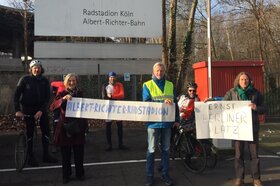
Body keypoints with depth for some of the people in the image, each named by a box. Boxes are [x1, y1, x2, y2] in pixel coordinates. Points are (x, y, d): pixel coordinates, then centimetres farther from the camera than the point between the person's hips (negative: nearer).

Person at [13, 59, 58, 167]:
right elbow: (17, 95, -6)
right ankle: (30, 157, 11)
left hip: (41, 109, 3)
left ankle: (46, 155, 13)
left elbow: (47, 97, -2)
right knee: (29, 133, 0)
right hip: (28, 109, -3)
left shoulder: (44, 81, 2)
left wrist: (41, 111, -13)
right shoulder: (25, 79, -6)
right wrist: (17, 110, -15)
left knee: (46, 131, 2)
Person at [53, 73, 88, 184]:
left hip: (78, 127, 2)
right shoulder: (62, 94, 0)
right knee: (66, 153, 5)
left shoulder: (80, 94, 7)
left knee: (79, 153, 7)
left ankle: (80, 173, 22)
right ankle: (66, 175, 18)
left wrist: (85, 125, 7)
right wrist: (64, 98, -34)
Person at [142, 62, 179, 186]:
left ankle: (165, 174, 23)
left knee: (166, 149, 11)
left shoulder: (170, 85, 10)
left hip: (167, 122, 3)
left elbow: (175, 103, 13)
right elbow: (146, 102, -13)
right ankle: (149, 176, 15)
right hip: (153, 122, -3)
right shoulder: (147, 85, -1)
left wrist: (177, 119, 9)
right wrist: (163, 102, -23)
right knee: (151, 150, 4)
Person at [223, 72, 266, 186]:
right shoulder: (232, 92, 1)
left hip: (252, 127, 1)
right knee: (238, 154, 7)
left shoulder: (255, 93, 2)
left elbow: (263, 109, 5)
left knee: (254, 154, 7)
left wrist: (256, 108, -15)